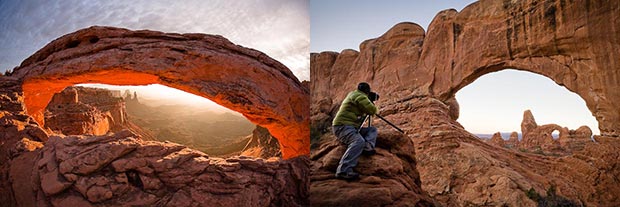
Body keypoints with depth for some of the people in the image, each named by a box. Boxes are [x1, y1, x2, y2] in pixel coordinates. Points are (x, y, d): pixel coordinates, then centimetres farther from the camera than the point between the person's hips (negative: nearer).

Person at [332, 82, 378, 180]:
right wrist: (371, 102, 9)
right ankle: (343, 171, -45)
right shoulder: (359, 96, -6)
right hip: (342, 126, -10)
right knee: (359, 141, -35)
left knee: (373, 130, 11)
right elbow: (372, 110, -12)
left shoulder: (353, 94, 24)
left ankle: (368, 146, -19)